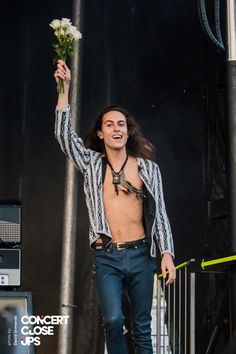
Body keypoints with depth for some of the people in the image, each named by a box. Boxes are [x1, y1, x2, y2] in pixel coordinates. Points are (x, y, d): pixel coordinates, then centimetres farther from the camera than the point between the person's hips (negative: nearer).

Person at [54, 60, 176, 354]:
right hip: (106, 256, -1)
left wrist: (167, 253, -3)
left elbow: (160, 213, 7)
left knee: (142, 327, 5)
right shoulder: (91, 164, 7)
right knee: (113, 320, -18)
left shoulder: (148, 168, 7)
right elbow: (63, 133, -4)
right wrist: (65, 87, -10)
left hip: (140, 254, 1)